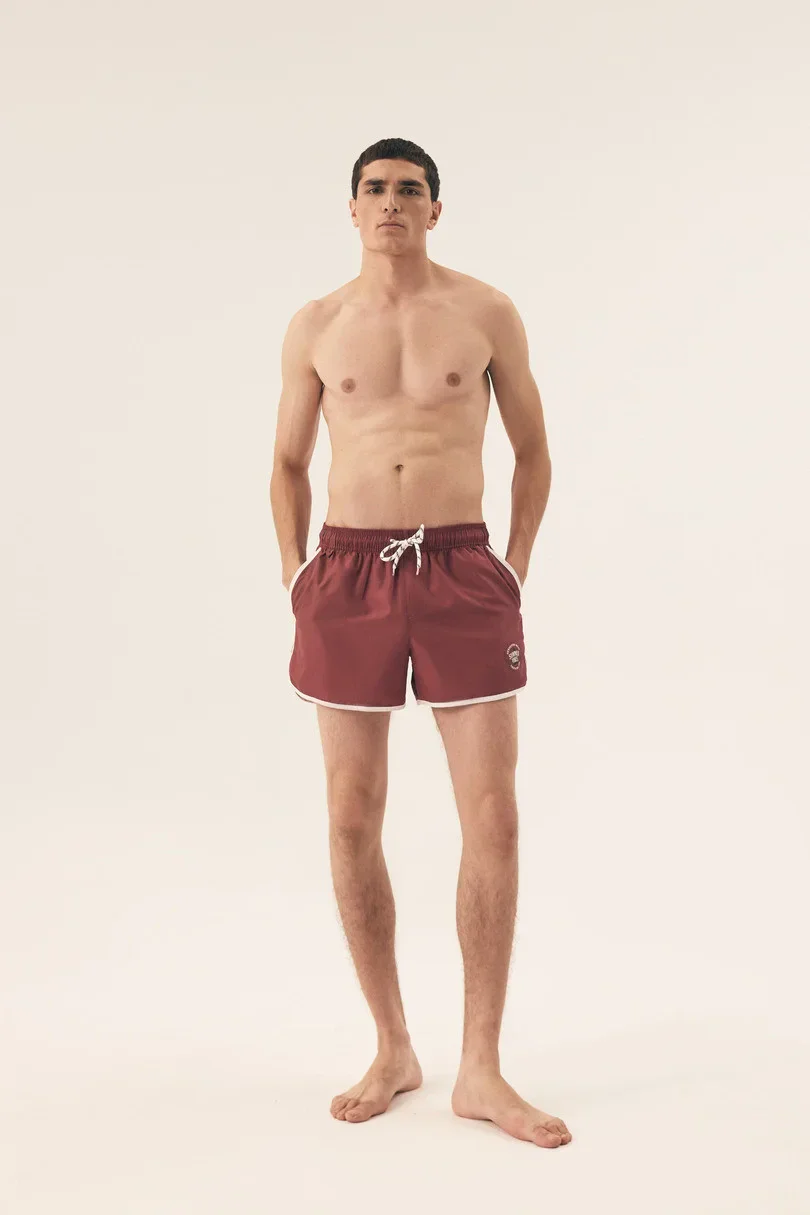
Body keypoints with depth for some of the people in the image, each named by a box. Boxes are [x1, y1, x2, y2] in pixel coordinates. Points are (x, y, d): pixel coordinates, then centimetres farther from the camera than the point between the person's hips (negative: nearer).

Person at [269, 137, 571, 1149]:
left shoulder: (487, 314, 5)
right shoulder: (315, 327, 8)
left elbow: (532, 450, 13)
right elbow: (289, 462, 17)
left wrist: (516, 568, 5)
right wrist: (294, 574, 4)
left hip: (461, 571, -1)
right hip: (349, 574, 2)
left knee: (493, 819, -5)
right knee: (352, 823, 3)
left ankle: (481, 1072, 8)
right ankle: (393, 1052, 21)